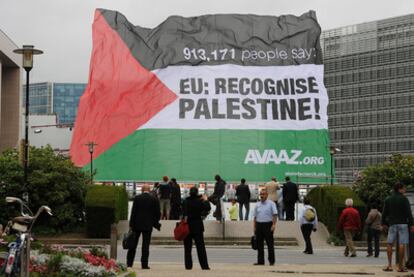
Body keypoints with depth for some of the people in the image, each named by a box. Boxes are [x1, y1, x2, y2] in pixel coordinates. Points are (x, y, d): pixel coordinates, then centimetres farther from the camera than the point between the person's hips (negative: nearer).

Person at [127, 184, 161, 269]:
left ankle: (129, 263, 12)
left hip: (137, 224, 0)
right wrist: (155, 223, 16)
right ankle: (144, 264, -2)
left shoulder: (137, 198, -3)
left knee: (133, 244, 9)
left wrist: (131, 224, -1)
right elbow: (158, 213, 1)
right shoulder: (154, 199, -1)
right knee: (146, 245, 2)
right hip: (148, 225, 0)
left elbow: (133, 212, -4)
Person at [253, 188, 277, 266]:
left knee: (270, 243, -2)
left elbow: (275, 215, -6)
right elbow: (255, 216, 15)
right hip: (259, 224, 5)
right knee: (259, 244, 5)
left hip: (268, 225, -5)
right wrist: (254, 227, 7)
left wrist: (273, 224, -16)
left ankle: (271, 261, 3)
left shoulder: (271, 203, 0)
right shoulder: (257, 204, 13)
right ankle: (260, 261, 10)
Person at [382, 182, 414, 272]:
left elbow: (384, 213, 11)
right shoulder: (404, 199, -4)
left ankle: (390, 265, 0)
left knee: (389, 243, 8)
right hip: (403, 224, -4)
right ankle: (400, 266, -3)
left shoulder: (388, 200, 10)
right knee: (402, 244, -3)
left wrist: (384, 223, 21)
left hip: (392, 224, 4)